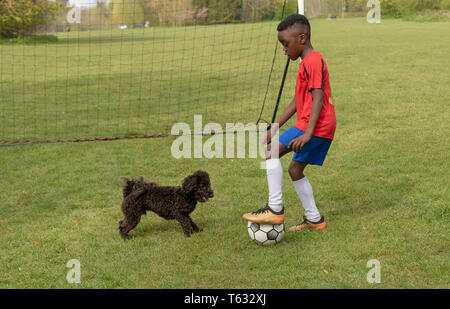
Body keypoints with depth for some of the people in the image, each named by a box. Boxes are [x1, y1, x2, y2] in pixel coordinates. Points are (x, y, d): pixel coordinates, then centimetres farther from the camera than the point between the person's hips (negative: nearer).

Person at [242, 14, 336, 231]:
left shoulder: (313, 61, -12)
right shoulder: (307, 63, 20)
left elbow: (318, 99, -21)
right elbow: (298, 101, 24)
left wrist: (307, 134, -28)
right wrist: (275, 127, 22)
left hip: (317, 125, -11)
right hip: (323, 130, 11)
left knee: (271, 151, -16)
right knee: (295, 169, 17)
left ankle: (275, 209, -16)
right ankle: (314, 219, 23)